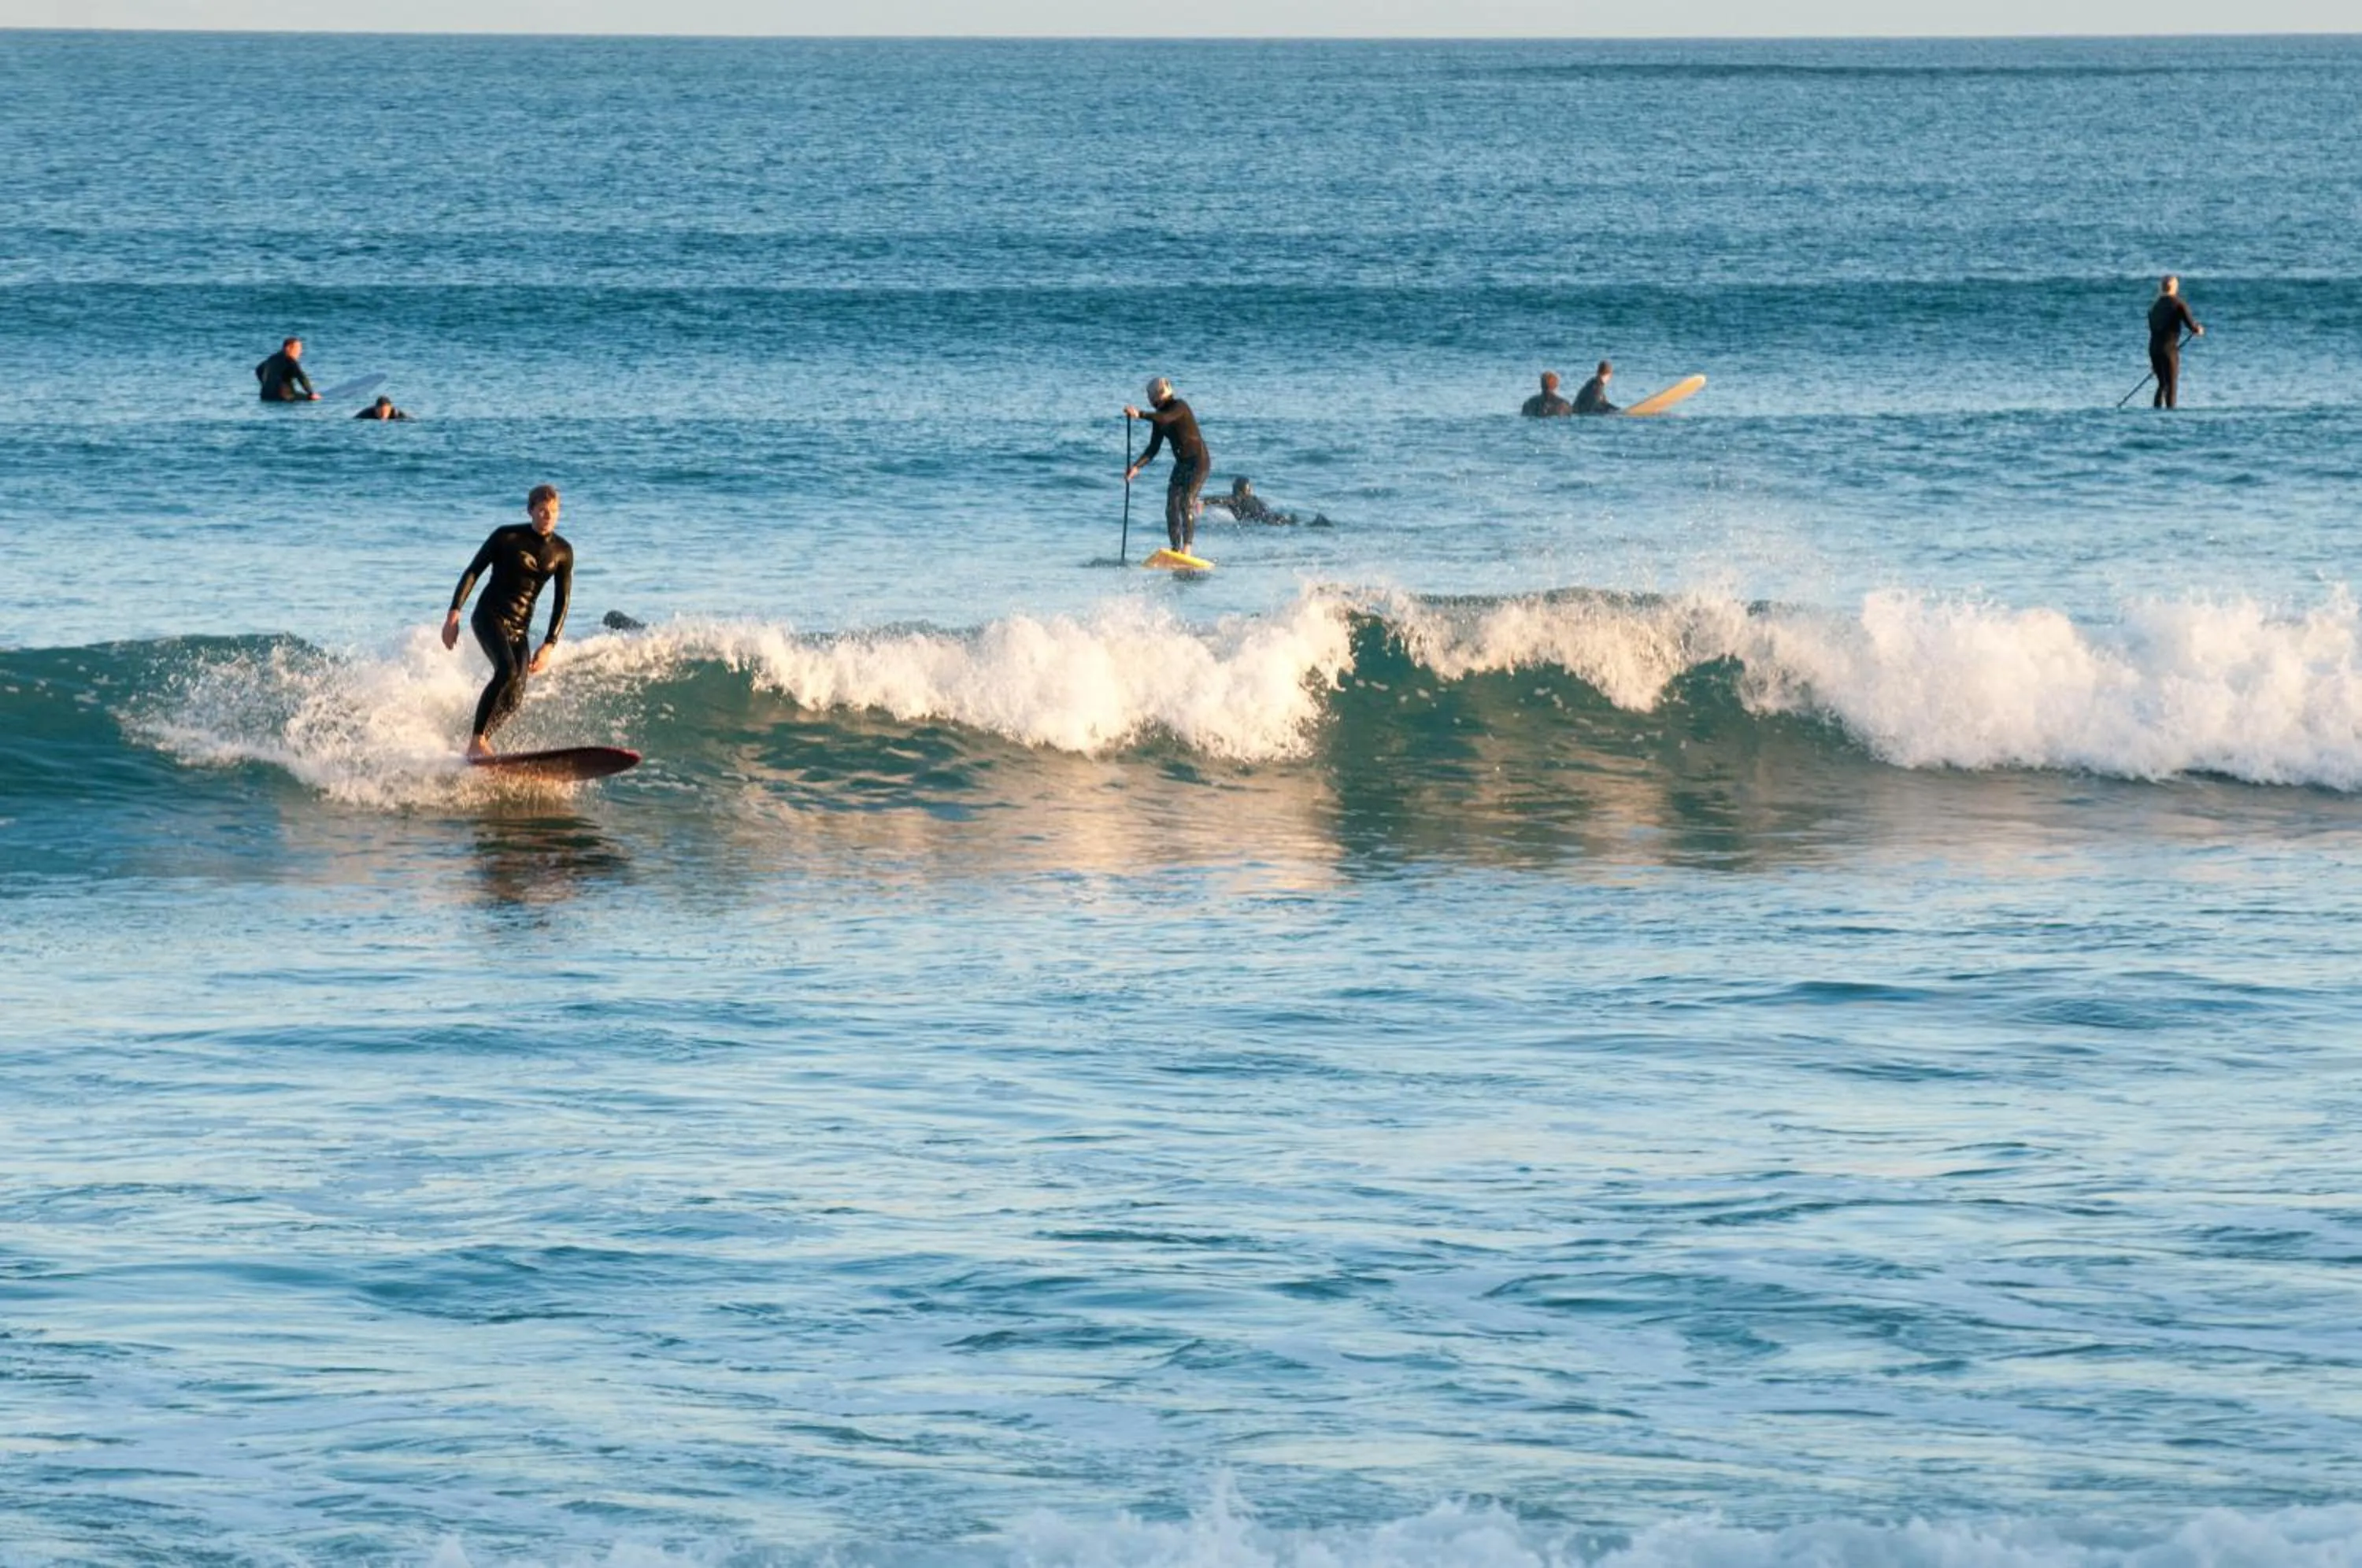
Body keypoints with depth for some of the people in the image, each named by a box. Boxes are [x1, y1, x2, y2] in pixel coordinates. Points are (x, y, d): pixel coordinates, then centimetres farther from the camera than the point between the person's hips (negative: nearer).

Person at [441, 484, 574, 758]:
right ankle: (477, 743, -29)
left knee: (513, 700, -8)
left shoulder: (562, 551, 4)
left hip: (519, 628, 5)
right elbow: (472, 573, -3)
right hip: (490, 615, -5)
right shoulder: (507, 537, -6)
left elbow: (562, 602, 5)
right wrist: (454, 614, -12)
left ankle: (476, 744, 6)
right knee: (507, 670, -30)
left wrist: (549, 645, -3)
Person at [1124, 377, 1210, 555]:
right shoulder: (1159, 415, 7)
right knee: (1172, 508, -1)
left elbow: (1165, 418, -38)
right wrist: (1137, 467, -6)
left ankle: (1187, 549, -26)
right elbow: (1154, 448, 6)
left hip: (1198, 461, -8)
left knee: (1187, 503, -20)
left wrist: (1140, 414, -51)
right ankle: (1176, 549, 1)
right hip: (1181, 464, 8)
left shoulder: (1179, 407, -15)